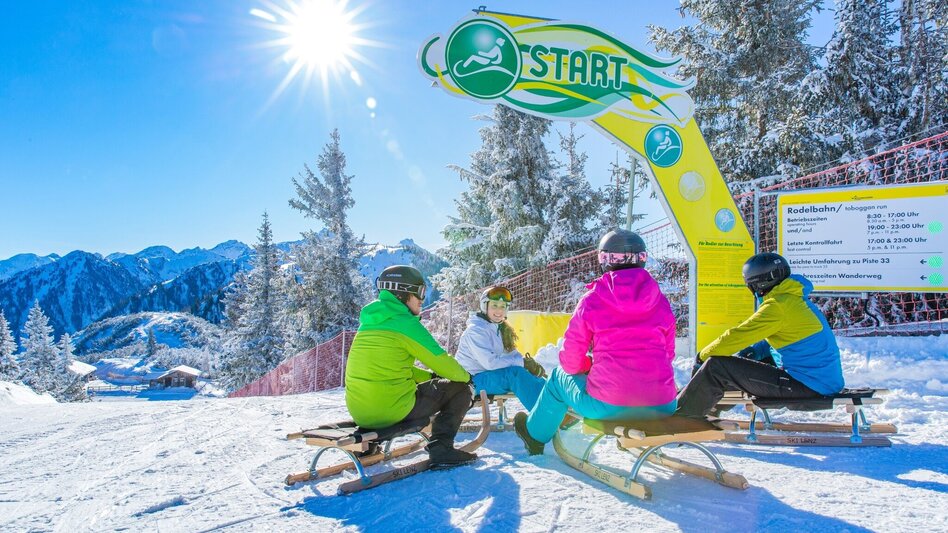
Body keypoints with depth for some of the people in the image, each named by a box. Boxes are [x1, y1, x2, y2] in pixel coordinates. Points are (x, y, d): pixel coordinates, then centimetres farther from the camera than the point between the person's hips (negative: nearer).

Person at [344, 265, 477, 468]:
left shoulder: (368, 322, 14)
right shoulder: (405, 323, -11)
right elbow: (442, 362, -5)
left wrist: (431, 376, 21)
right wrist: (466, 376, 15)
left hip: (358, 413, 8)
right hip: (392, 410, -8)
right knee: (461, 389, 7)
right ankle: (440, 448, -2)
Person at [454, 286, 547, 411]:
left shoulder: (501, 328, 11)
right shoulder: (476, 330, -16)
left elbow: (511, 353, 7)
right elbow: (490, 362, -25)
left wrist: (531, 363, -13)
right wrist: (523, 362, -20)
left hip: (493, 374, 9)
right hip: (474, 380, -9)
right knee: (516, 373, -30)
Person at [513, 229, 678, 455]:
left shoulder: (592, 299, -4)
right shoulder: (661, 301, 5)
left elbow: (570, 361, 0)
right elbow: (668, 354, 13)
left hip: (607, 406, -3)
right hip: (662, 407, 4)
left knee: (560, 376, 27)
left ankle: (536, 436, 46)